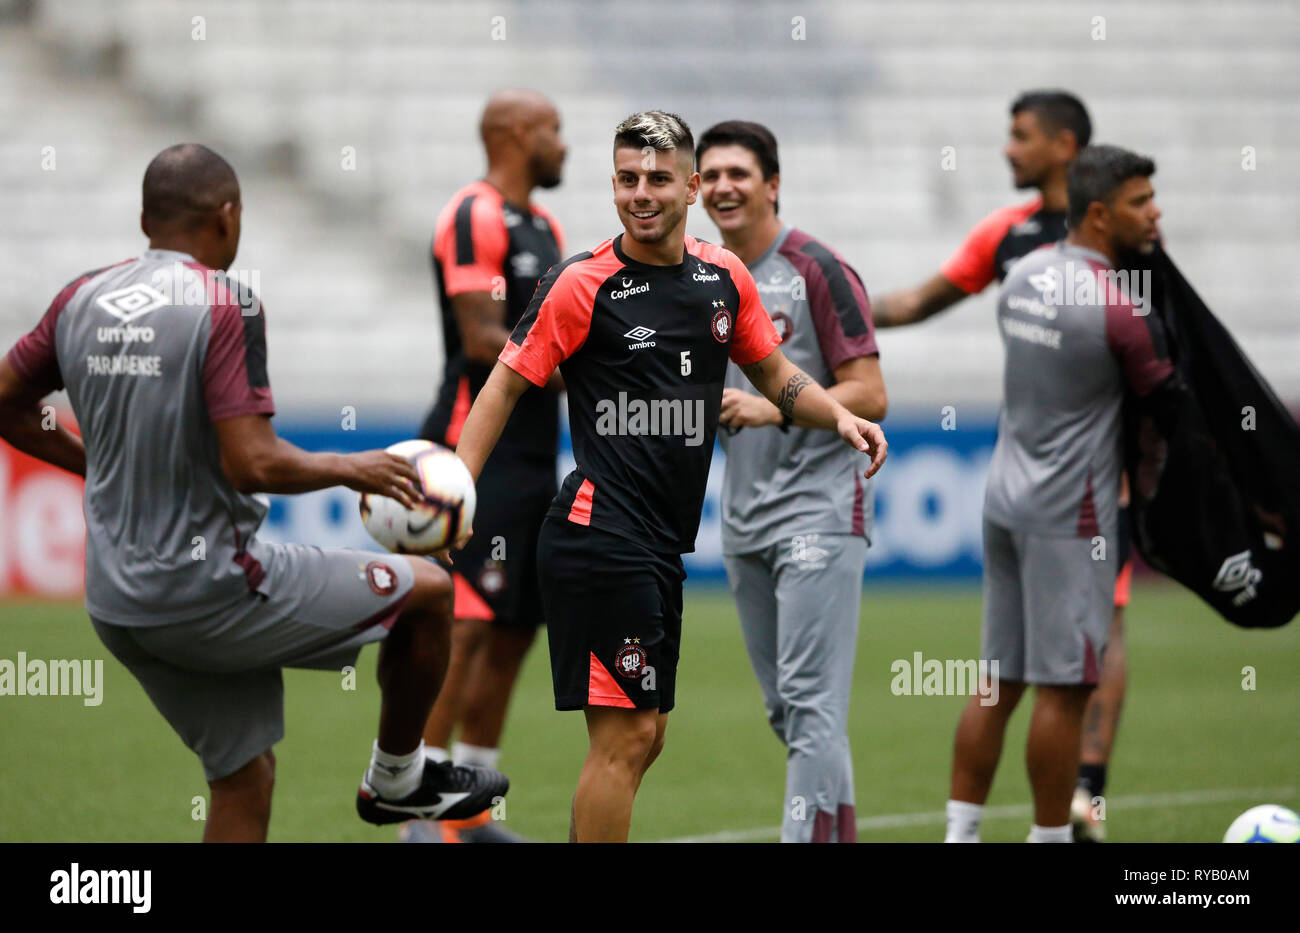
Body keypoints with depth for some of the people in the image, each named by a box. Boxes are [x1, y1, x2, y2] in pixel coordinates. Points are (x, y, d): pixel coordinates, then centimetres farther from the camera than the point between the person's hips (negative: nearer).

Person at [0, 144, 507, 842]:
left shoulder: (82, 300, 4)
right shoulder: (224, 305, -15)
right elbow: (252, 465, -22)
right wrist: (350, 470, -5)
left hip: (116, 610, 7)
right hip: (211, 593, -7)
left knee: (244, 777, 17)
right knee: (426, 589, 9)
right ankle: (397, 778, 26)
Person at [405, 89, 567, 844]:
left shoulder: (544, 228, 18)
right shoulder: (476, 220, -12)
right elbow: (483, 342, -18)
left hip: (533, 456, 9)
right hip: (478, 452, -9)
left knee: (515, 631, 9)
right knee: (464, 625, -11)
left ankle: (472, 809, 15)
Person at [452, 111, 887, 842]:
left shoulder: (725, 278, 9)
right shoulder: (583, 285, -7)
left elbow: (775, 374, 22)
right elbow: (508, 384, -3)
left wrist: (840, 416, 3)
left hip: (663, 546, 7)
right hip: (599, 531, -7)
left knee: (644, 735, 12)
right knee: (626, 734, -10)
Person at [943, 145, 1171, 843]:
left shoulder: (1023, 275, 8)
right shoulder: (1119, 310, -15)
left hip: (1007, 495, 8)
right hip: (1069, 511, -8)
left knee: (1001, 680, 10)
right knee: (1063, 684, -2)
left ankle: (959, 832, 10)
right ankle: (1051, 838, 3)